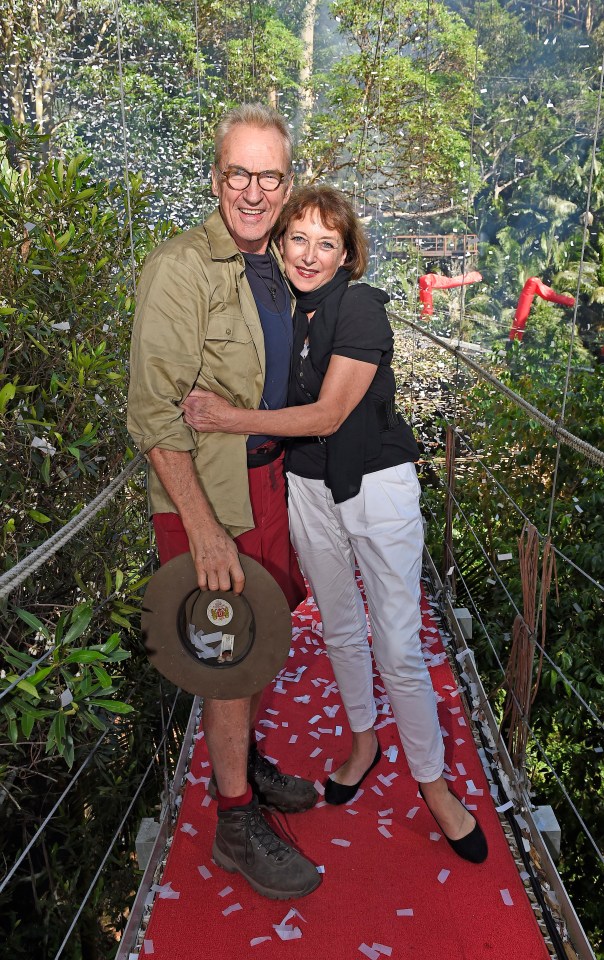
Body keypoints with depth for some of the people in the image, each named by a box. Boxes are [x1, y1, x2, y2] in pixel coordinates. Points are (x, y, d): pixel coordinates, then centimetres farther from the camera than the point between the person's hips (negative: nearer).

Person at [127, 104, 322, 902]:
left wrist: (288, 471, 15)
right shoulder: (180, 268, -17)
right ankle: (236, 825, 20)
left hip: (270, 476, 8)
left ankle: (245, 761, 41)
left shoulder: (279, 267, 8)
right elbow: (153, 411, -21)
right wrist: (203, 528, -22)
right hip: (206, 492, -7)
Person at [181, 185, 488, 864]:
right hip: (306, 490, 5)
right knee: (339, 630, 19)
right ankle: (363, 741, 42)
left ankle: (432, 780, 20)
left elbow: (327, 414, -22)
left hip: (377, 488, -5)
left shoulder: (361, 308, -16)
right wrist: (213, 411, -3)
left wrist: (227, 418, -24)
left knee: (399, 648, -1)